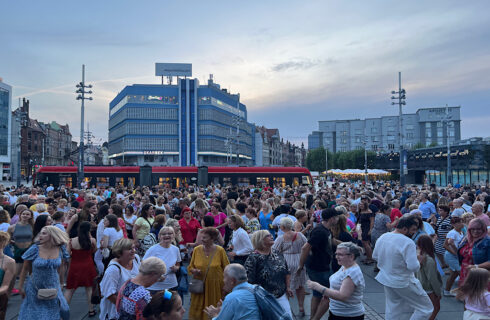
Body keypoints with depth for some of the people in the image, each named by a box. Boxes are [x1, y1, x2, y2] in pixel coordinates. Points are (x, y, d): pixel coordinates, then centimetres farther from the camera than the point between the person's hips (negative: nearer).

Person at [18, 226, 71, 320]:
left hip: (53, 288, 2)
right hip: (35, 289, -1)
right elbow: (25, 269, -4)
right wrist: (21, 287, -1)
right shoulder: (35, 249, -14)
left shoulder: (60, 250, -8)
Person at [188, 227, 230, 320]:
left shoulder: (220, 250, -6)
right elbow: (190, 267, 12)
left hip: (215, 287, -2)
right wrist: (194, 271, -10)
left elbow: (227, 269, -1)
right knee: (197, 312, 4)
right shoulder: (196, 250, 1)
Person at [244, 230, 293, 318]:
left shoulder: (278, 255, 6)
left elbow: (287, 272, 15)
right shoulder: (253, 258, -13)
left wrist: (288, 287, 8)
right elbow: (249, 281, -15)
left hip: (281, 297, 6)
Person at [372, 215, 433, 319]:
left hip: (386, 279, 8)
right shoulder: (408, 243, -23)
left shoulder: (382, 237, 0)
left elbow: (375, 256, 11)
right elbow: (414, 267, -26)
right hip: (403, 282, -7)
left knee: (392, 311, 22)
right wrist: (418, 259, -7)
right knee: (426, 308, 8)